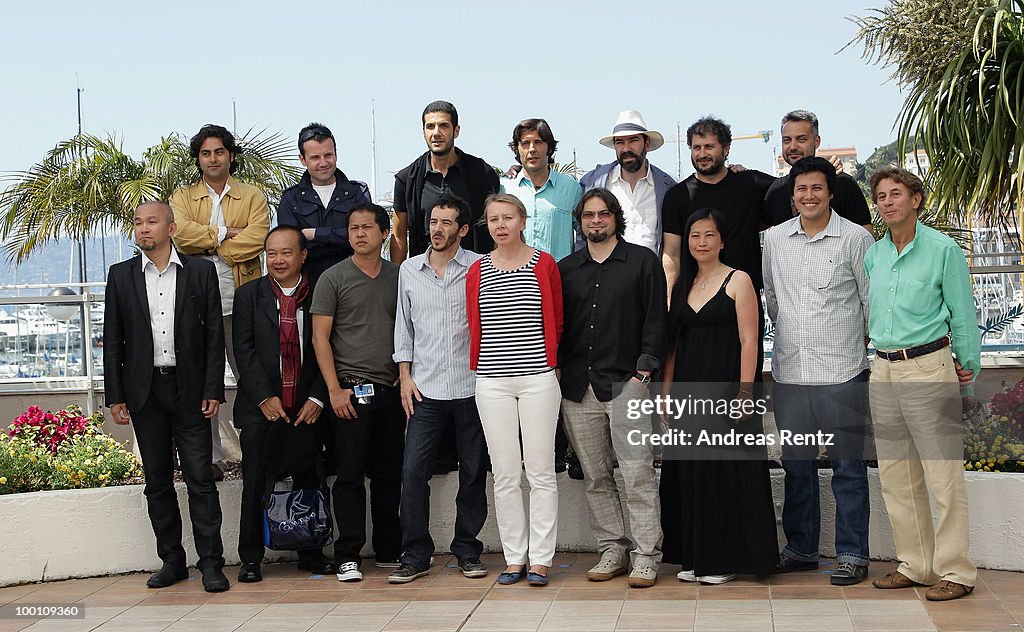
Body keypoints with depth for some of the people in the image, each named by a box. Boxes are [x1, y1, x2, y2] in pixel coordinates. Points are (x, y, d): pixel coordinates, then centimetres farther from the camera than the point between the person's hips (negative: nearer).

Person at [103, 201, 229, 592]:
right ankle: (172, 560, 17)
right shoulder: (121, 275, 8)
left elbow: (215, 335, 2)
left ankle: (211, 563, 0)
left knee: (200, 479, -4)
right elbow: (113, 340, 7)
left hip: (189, 389, -2)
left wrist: (213, 390, -5)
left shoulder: (200, 272, 3)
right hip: (145, 391, 2)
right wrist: (114, 396, 1)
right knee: (157, 480, 8)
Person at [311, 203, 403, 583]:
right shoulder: (333, 278, 1)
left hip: (391, 390, 3)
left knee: (390, 474, 8)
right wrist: (335, 389, -9)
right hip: (351, 390, -3)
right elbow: (320, 337, -2)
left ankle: (389, 551, 18)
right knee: (350, 474, -3)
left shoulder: (398, 277, 11)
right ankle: (347, 556, 3)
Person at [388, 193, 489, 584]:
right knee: (413, 471, -4)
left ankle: (467, 551, 18)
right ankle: (415, 556, 5)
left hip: (471, 387, -2)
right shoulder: (409, 270, 8)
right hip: (425, 389, 2)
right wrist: (405, 375, 7)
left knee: (473, 472, 6)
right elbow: (404, 326, 14)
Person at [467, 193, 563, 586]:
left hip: (538, 379, -2)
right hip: (492, 382, 2)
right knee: (504, 474, 4)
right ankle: (514, 557, 12)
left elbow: (556, 322, 8)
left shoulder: (544, 265, 2)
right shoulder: (477, 272, 8)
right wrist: (482, 366, 11)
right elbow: (475, 328, 15)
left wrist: (549, 361, 8)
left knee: (541, 471, 0)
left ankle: (540, 559, 6)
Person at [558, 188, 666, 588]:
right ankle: (612, 550, 15)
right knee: (596, 477, 7)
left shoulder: (643, 261, 6)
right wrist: (558, 371, 6)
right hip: (577, 388, 4)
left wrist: (643, 371, -7)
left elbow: (655, 320, 1)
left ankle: (646, 557, -3)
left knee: (637, 474, -7)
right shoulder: (566, 269, 15)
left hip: (625, 383, -4)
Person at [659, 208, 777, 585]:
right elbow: (673, 344, 14)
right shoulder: (682, 285, 13)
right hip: (688, 390, 6)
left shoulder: (738, 281, -2)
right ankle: (693, 557, 16)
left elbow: (748, 341, -9)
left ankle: (724, 558, 7)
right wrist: (666, 392, 7)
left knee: (726, 472, -2)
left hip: (725, 388, -5)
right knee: (688, 472, 7)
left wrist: (745, 392, -16)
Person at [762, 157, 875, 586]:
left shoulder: (855, 239, -3)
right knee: (796, 464, 12)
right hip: (789, 370, 4)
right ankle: (800, 549, 23)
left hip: (842, 372, -4)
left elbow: (873, 300, 4)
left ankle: (852, 554, 7)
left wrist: (862, 341, 8)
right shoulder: (774, 239, 8)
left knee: (848, 466, -1)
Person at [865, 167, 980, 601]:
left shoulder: (943, 249, -4)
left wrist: (968, 379, 1)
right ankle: (914, 566, 18)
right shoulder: (873, 255, 12)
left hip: (929, 366, -6)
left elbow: (963, 317, -1)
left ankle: (955, 572, 1)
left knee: (944, 474, -6)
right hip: (883, 370, 6)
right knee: (896, 476, 9)